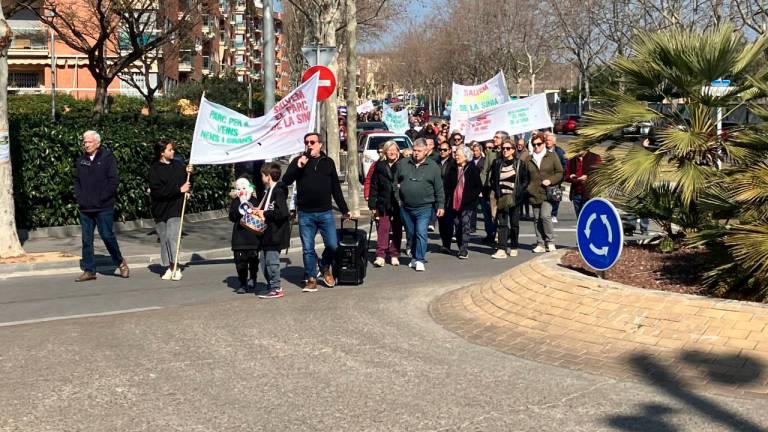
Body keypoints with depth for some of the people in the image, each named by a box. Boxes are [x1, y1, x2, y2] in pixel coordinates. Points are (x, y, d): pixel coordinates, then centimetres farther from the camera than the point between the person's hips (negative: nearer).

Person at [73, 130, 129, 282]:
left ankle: (120, 262, 16)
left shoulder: (107, 157, -3)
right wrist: (79, 196, 5)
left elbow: (113, 180, -8)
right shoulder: (81, 160, 13)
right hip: (85, 207, 5)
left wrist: (102, 198, -12)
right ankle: (89, 271, 11)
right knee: (86, 239, 5)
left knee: (107, 236, -5)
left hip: (104, 207, -5)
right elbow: (76, 180, 20)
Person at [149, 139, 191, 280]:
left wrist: (187, 173, -1)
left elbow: (185, 183, 18)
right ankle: (168, 268, 13)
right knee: (164, 239, 5)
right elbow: (157, 190, -14)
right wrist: (179, 190, -14)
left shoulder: (178, 165, 5)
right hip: (160, 209, 0)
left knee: (172, 236, -11)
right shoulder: (154, 169, -4)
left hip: (175, 207, 0)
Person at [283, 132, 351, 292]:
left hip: (325, 212, 1)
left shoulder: (328, 162, 10)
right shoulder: (298, 161, 5)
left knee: (333, 246, -1)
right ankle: (311, 278, 15)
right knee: (308, 249, 3)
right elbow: (286, 181, -5)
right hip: (305, 214, -1)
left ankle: (324, 268, 26)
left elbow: (336, 188, 13)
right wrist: (298, 166, -18)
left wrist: (344, 209, 12)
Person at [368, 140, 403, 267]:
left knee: (397, 230, 7)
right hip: (384, 203, 0)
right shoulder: (380, 166, 5)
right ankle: (380, 255, -7)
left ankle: (394, 255, 15)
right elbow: (374, 186, 6)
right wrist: (373, 204, 1)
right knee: (383, 229, -6)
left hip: (398, 204, 0)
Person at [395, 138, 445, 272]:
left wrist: (440, 205, 0)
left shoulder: (433, 166, 2)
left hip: (424, 208, -3)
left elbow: (439, 189, 3)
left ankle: (420, 260, -7)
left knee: (421, 233, -12)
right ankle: (415, 257, 28)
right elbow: (395, 181, 14)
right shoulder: (403, 164, 7)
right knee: (410, 234, 12)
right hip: (405, 207, 3)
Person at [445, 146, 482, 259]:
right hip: (454, 203, 5)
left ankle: (464, 249, -10)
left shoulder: (472, 169, -3)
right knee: (457, 226, 8)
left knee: (465, 224, -11)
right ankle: (461, 249, 18)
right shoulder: (453, 169, 9)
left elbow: (479, 187, -1)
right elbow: (447, 186, 14)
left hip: (467, 203, -5)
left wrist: (472, 197, -10)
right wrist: (448, 201, 6)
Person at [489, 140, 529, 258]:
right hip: (501, 198, 1)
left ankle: (513, 247, 22)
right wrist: (496, 192, 1)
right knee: (502, 223, -7)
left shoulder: (520, 164, 1)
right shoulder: (497, 163, 7)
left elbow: (525, 181, 2)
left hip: (514, 198, -1)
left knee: (514, 223, 7)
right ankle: (502, 249, -12)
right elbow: (492, 179, 15)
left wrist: (517, 194, -9)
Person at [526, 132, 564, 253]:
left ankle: (550, 242, -3)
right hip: (534, 193, 4)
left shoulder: (552, 156, 3)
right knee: (537, 219, 6)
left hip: (548, 193, -4)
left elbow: (560, 173, 4)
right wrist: (528, 187, 3)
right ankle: (540, 244, 13)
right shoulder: (529, 159, 11)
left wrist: (550, 180, -11)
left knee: (545, 216, -17)